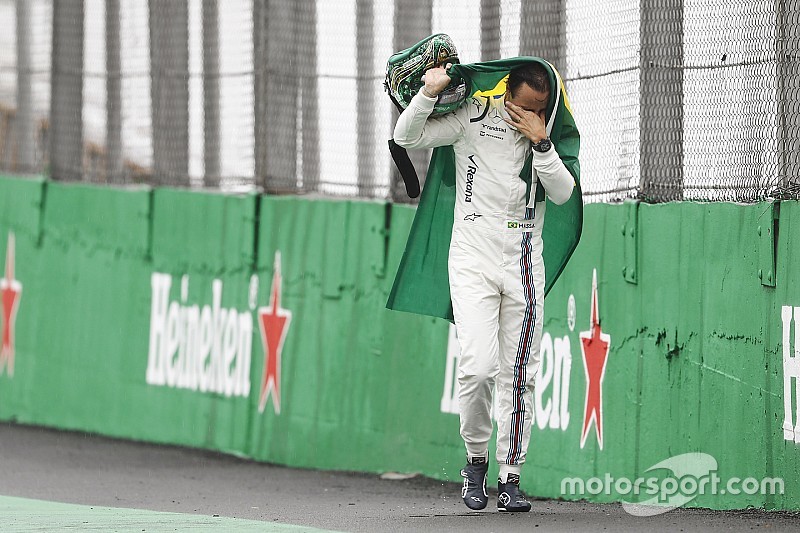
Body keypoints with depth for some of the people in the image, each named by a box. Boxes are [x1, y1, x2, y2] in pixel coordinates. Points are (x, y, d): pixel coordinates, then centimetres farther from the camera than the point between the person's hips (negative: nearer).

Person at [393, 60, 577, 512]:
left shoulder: (547, 132, 6)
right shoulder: (475, 116, -2)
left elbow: (563, 193, -3)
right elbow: (407, 137, -5)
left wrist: (540, 142, -14)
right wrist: (429, 93, -20)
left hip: (524, 265, 3)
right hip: (474, 259, -3)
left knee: (519, 374, 2)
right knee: (479, 367, -16)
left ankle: (510, 478, 9)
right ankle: (476, 459, 7)